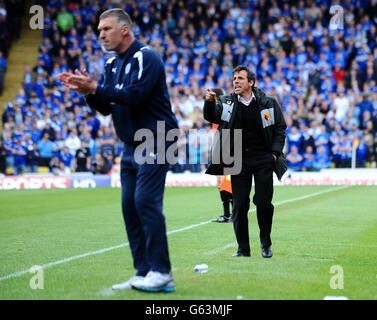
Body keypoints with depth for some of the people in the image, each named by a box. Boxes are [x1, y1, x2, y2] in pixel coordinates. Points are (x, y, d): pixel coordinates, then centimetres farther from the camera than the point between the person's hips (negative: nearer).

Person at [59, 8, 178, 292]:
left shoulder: (145, 57, -11)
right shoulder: (112, 64, 15)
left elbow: (135, 96, -24)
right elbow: (106, 107, 14)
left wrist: (95, 88, -22)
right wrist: (87, 91, -4)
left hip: (155, 142, -9)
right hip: (132, 146, 9)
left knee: (146, 201, -15)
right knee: (130, 205, 4)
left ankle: (161, 273, -10)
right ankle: (143, 273, 10)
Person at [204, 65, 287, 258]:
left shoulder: (268, 103, 3)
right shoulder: (227, 103, 6)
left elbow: (280, 128, 9)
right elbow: (212, 116, -11)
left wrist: (275, 152, -2)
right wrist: (209, 103, -32)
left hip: (263, 159, -1)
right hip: (239, 159, 1)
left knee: (263, 202, -4)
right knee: (239, 204, 0)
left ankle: (266, 243, 16)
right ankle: (243, 248, 10)